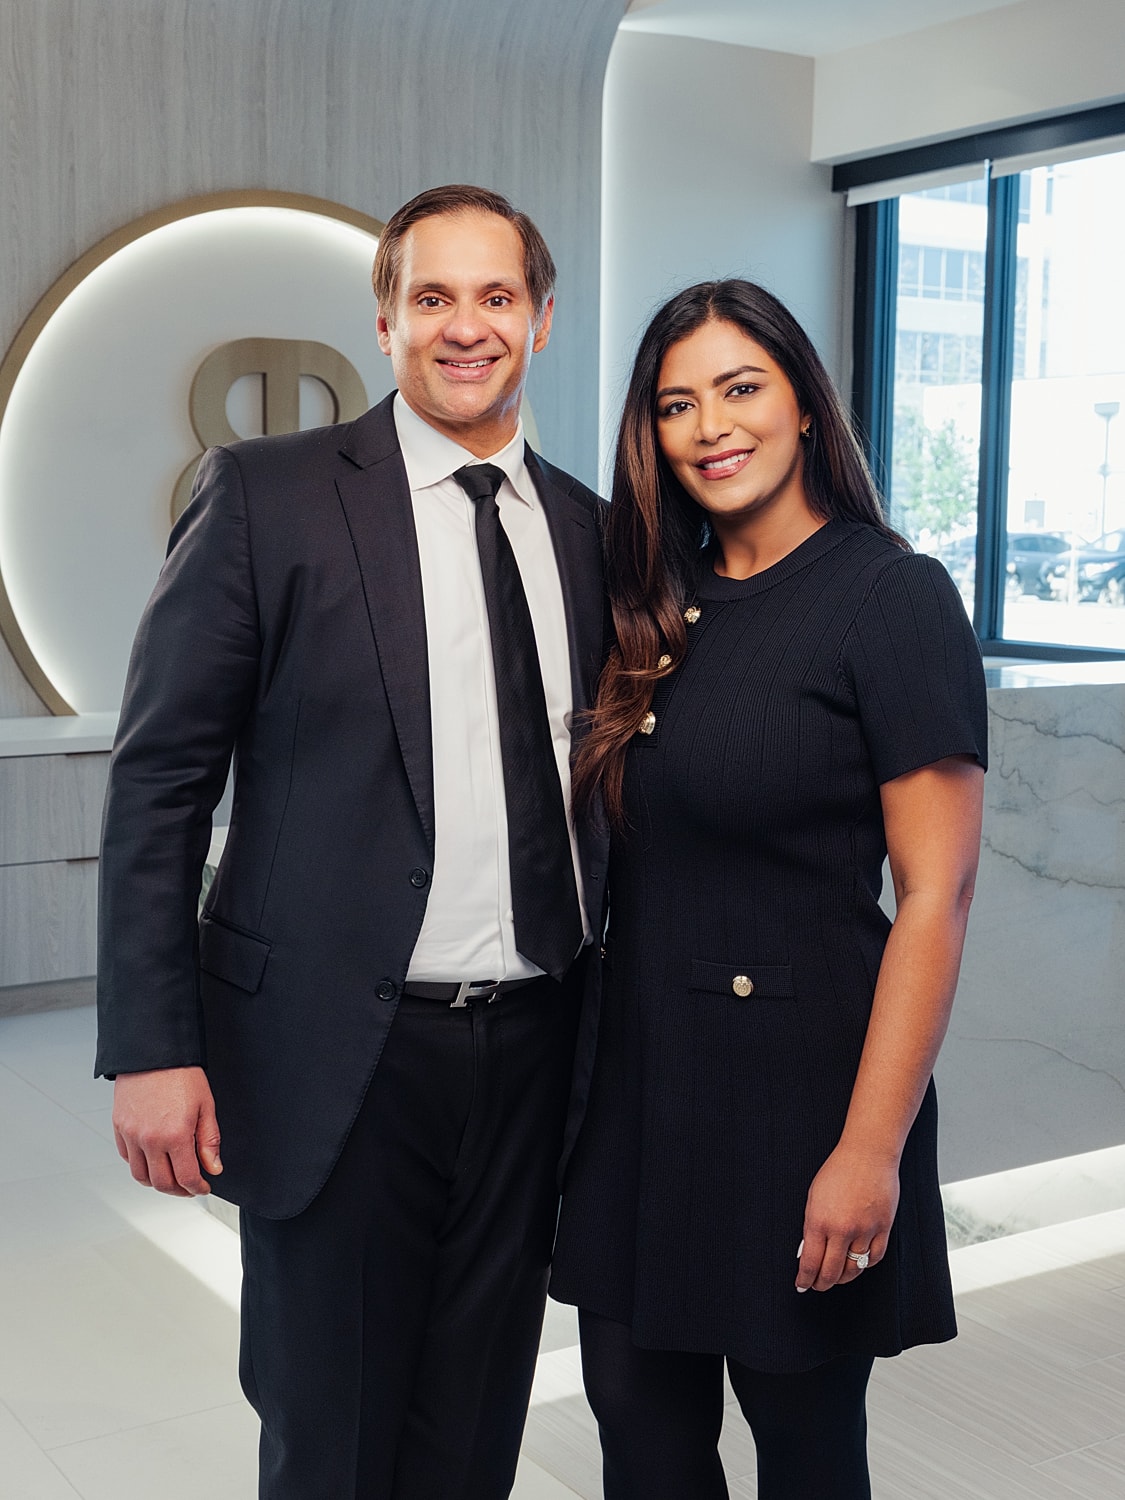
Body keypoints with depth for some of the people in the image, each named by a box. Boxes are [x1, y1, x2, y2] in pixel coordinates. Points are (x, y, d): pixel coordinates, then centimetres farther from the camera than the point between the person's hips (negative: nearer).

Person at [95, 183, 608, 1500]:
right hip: (337, 1059, -4)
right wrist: (151, 1047, -11)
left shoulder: (586, 527, 9)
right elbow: (158, 782, -6)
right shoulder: (264, 494, -4)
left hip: (532, 1047, 4)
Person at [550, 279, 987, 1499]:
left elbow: (936, 893, -15)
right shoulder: (665, 609, 8)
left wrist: (872, 1149, -18)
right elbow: (628, 857, 11)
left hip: (796, 1080, -5)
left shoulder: (891, 596, -10)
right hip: (640, 1079, 5)